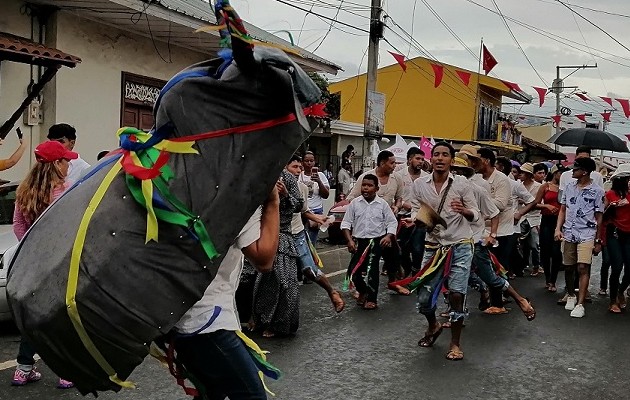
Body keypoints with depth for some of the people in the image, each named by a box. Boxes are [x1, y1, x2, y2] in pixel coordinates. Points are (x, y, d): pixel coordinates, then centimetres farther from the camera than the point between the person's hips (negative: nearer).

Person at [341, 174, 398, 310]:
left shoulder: (382, 204, -1)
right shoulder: (355, 203, 1)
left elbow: (392, 222, 3)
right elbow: (346, 223, 2)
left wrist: (389, 236, -14)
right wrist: (349, 240, -9)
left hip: (377, 241, -2)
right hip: (359, 241, 2)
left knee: (372, 270, -4)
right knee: (353, 271, 2)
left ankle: (372, 298, 12)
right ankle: (362, 291, 30)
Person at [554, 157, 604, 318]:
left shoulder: (597, 191, -3)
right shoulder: (569, 187, 8)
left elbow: (599, 217, 1)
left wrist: (598, 241, 3)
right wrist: (558, 228, -1)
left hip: (587, 234, -4)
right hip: (569, 233, 4)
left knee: (583, 268, -13)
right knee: (568, 267, 9)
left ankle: (580, 304, -10)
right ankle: (571, 296, 29)